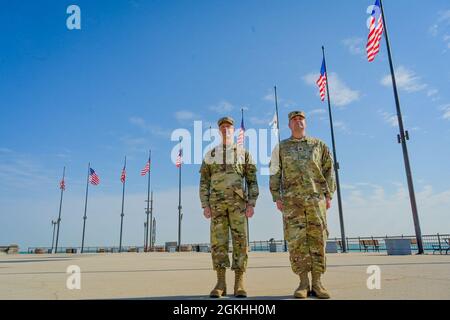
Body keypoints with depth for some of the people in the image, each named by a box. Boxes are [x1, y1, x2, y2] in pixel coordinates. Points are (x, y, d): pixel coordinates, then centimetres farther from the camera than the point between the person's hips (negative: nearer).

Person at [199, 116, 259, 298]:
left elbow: (252, 181, 6)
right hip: (217, 203, 1)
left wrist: (252, 204, -6)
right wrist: (205, 206, -3)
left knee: (240, 241, -7)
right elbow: (204, 182, 9)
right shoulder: (210, 155, 14)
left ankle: (239, 285, -1)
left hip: (238, 203, -1)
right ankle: (220, 284, 2)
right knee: (218, 241, -4)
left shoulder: (244, 153, 11)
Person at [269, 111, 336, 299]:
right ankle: (304, 283, 3)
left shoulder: (319, 145, 13)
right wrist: (277, 198, -3)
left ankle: (317, 284, 6)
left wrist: (328, 195, 0)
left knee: (317, 240, -1)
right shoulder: (281, 147, 11)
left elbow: (329, 170, 9)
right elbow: (275, 174, 7)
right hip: (292, 201, 0)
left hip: (316, 199, 1)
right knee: (296, 241, -5)